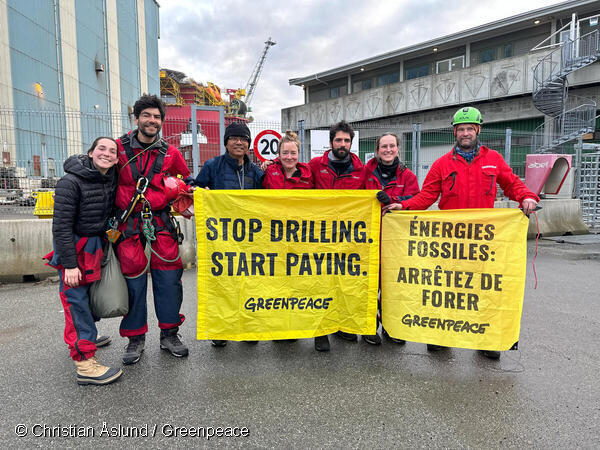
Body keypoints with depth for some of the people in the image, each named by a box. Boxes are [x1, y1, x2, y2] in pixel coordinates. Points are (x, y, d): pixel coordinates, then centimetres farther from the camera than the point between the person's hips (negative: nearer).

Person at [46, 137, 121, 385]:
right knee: (76, 299, -6)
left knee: (93, 294, 20)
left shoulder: (111, 178, 2)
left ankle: (84, 336, 43)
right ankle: (85, 363, -5)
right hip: (73, 248, -8)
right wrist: (69, 264, -24)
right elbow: (61, 225, -21)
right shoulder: (71, 183, -19)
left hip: (96, 244, 8)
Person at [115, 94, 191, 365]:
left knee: (169, 277, 1)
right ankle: (135, 338, 18)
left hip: (160, 221, 1)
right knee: (133, 280, 2)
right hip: (128, 222, -1)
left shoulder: (170, 153, 6)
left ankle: (169, 334, 17)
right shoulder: (119, 147, 3)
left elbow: (185, 182, 21)